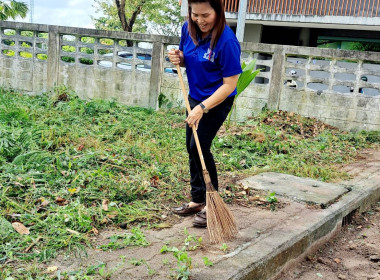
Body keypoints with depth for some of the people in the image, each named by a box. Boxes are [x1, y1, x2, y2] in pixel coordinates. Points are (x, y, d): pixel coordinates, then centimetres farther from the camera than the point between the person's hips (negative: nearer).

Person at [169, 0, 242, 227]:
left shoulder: (226, 41, -28)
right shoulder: (189, 29, -7)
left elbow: (230, 84, -25)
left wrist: (203, 108, -30)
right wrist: (179, 58, -12)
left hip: (217, 101, -7)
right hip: (195, 97, 8)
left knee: (200, 148, -10)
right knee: (192, 148, 12)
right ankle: (198, 200, 28)